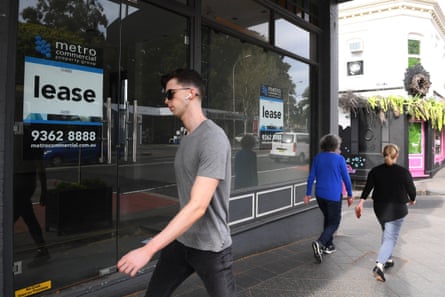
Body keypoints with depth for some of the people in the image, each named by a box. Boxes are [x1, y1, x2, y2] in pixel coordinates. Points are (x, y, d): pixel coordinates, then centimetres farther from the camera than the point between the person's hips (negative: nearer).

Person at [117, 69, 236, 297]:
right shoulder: (185, 139, 7)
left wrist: (148, 249, -28)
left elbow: (198, 206, -27)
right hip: (180, 241, 7)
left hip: (211, 246, -7)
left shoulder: (213, 138, -21)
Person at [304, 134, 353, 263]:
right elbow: (346, 178, -4)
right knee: (334, 223, 4)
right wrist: (350, 195, 7)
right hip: (334, 196, -5)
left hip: (320, 194, 5)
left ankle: (328, 245, 29)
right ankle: (319, 243, -18)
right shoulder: (339, 159, -9)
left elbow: (311, 177, 3)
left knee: (328, 218, 23)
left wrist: (308, 194, 8)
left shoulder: (317, 158, 2)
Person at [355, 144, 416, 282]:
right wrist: (412, 199, 19)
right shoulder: (403, 172, -10)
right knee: (390, 238, -2)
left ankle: (388, 259, 36)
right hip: (397, 209, -4)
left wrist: (360, 203, -7)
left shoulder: (375, 171, -3)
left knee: (386, 233, 25)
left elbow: (367, 188, -8)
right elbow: (411, 189, -1)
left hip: (380, 208, 4)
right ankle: (379, 264, -17)